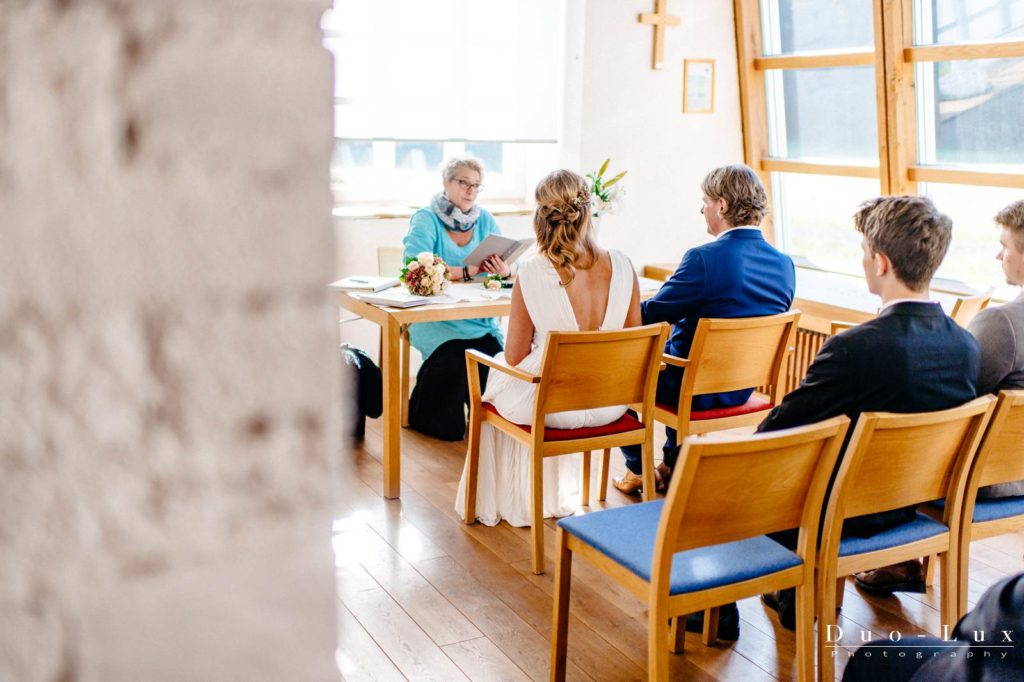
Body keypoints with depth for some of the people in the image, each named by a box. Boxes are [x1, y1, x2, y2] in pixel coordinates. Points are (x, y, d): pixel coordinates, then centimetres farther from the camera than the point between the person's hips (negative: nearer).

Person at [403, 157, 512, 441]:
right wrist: (466, 272, -25)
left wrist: (504, 271, -21)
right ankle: (424, 417, 1)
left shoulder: (485, 220, 10)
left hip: (480, 318, 4)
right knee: (452, 358, -29)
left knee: (497, 355, -24)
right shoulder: (426, 219, -3)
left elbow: (509, 267, 4)